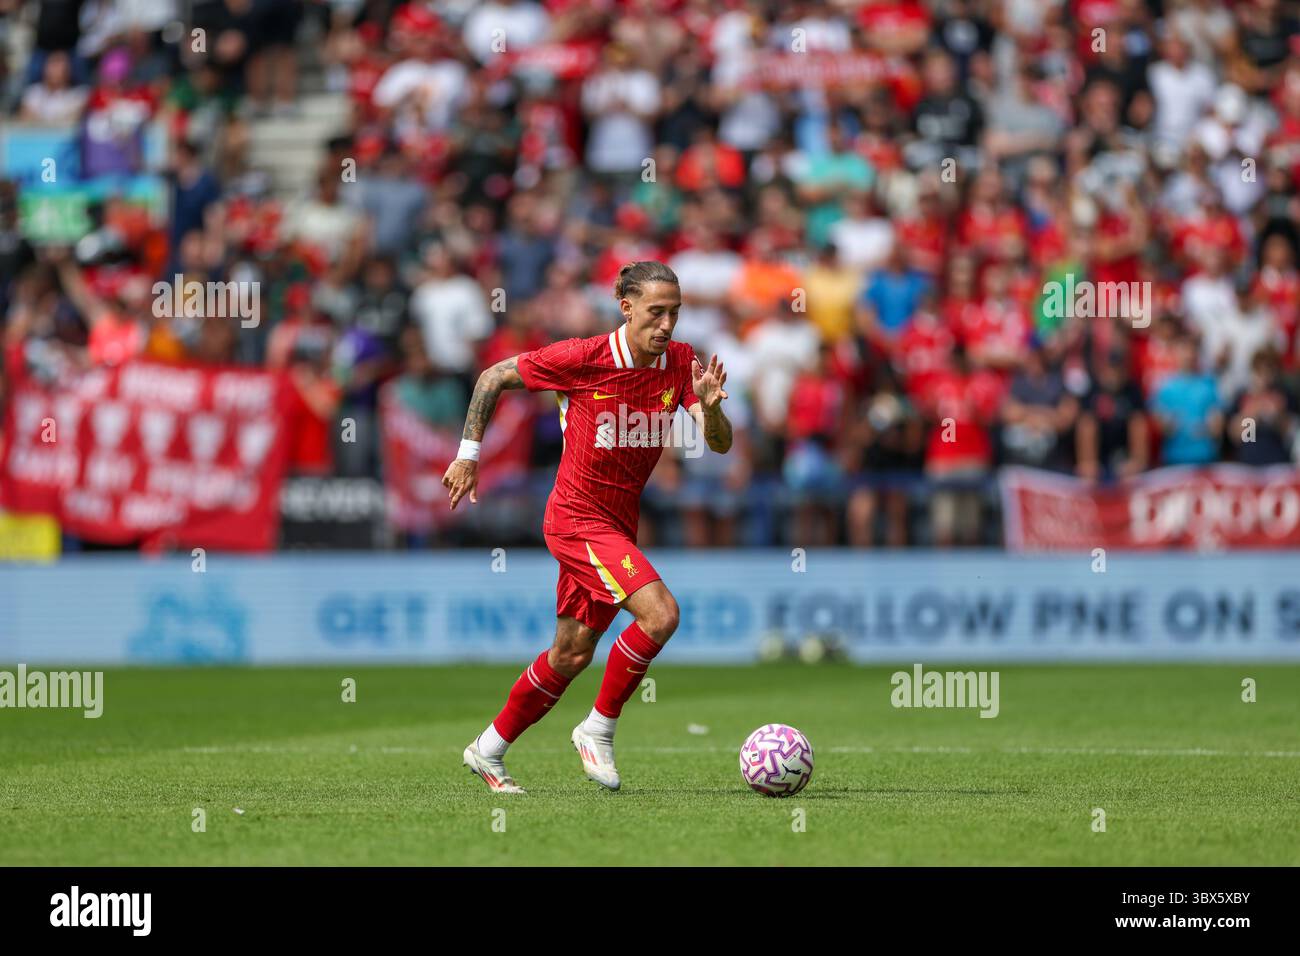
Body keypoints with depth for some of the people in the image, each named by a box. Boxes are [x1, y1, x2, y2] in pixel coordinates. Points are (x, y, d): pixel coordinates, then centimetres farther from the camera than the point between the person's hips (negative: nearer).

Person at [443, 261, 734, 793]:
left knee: (572, 655, 14)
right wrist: (469, 455, -4)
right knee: (661, 613, -23)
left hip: (620, 522, 6)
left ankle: (489, 751, 31)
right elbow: (495, 377, -4)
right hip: (578, 517, -6)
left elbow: (721, 444, -9)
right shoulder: (581, 359, -17)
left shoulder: (681, 364, -4)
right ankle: (599, 729, -5)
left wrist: (709, 406, -30)